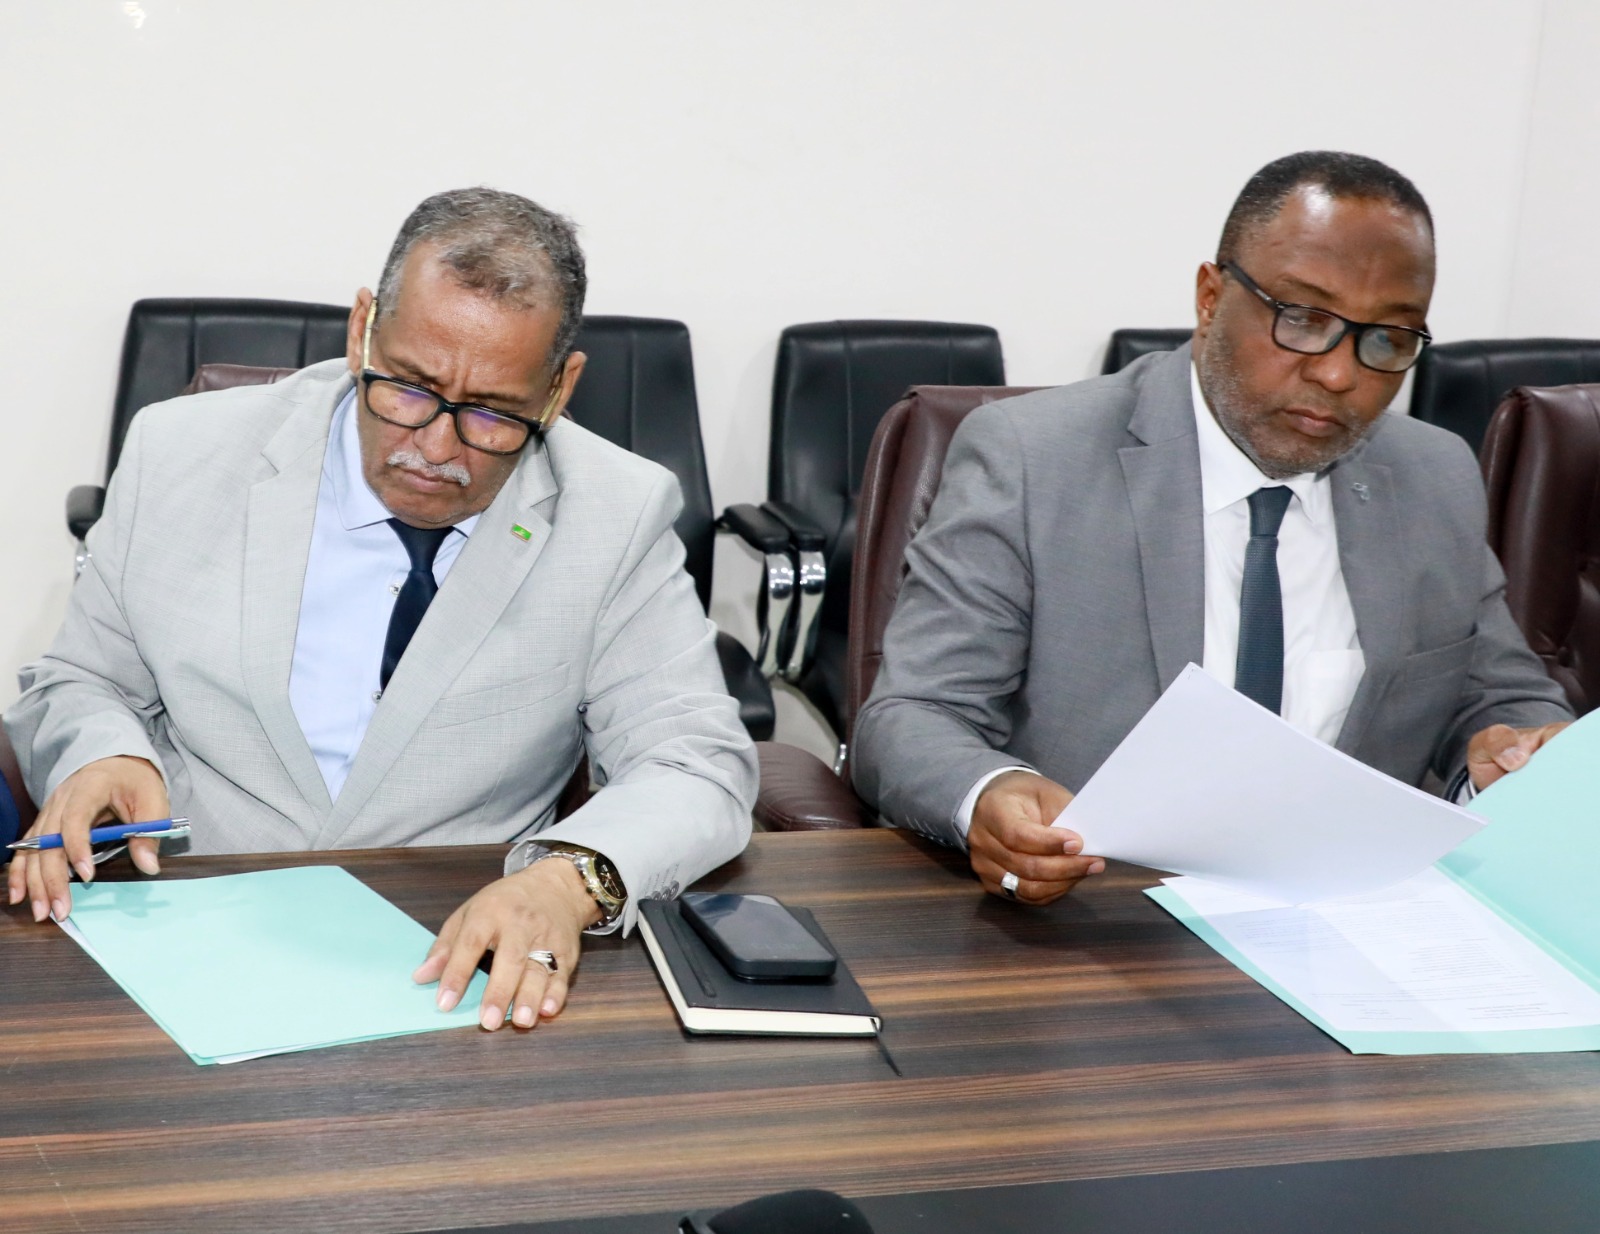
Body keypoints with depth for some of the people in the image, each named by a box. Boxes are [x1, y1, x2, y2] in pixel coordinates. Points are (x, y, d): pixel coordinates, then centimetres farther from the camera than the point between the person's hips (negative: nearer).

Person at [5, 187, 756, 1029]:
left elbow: (698, 769, -8)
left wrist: (568, 878, -30)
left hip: (457, 970, -2)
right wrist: (102, 758, -13)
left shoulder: (620, 518, -4)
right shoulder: (181, 458, 0)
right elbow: (80, 685, 12)